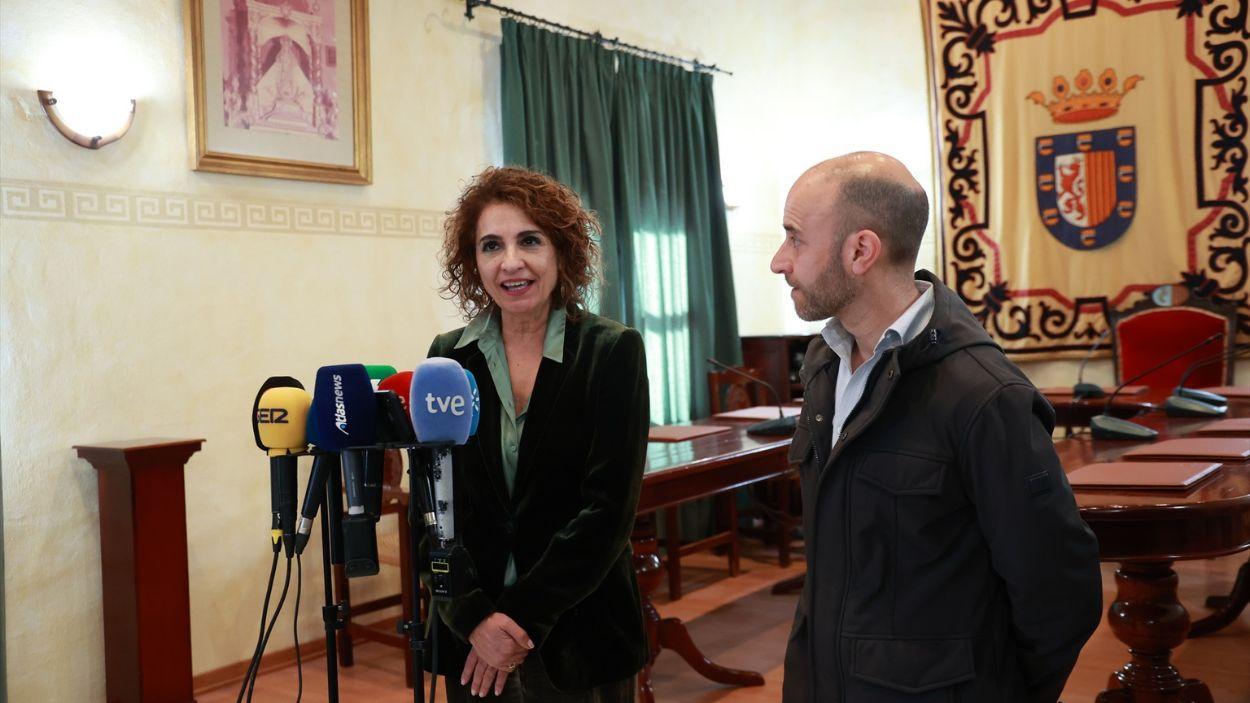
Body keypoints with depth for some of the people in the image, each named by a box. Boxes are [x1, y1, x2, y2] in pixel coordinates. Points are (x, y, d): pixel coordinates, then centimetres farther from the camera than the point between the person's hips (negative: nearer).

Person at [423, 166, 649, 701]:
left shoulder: (613, 351, -8)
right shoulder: (448, 357, 0)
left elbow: (608, 508, -12)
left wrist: (523, 615, -15)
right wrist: (474, 616, -12)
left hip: (579, 634, -2)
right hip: (471, 636, 2)